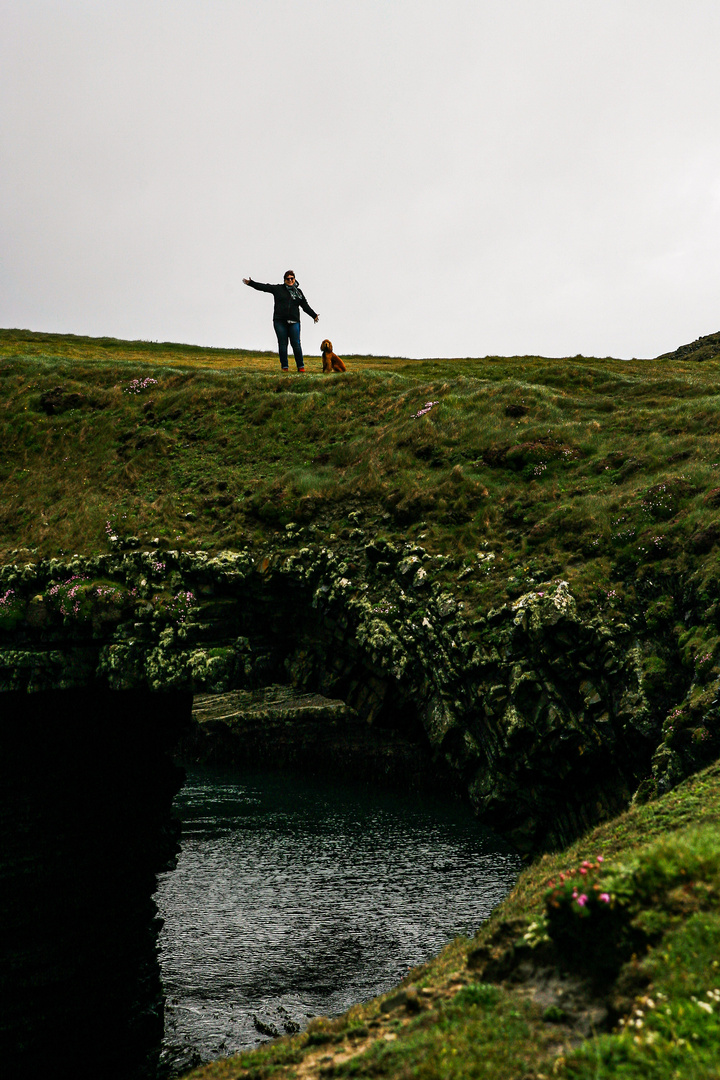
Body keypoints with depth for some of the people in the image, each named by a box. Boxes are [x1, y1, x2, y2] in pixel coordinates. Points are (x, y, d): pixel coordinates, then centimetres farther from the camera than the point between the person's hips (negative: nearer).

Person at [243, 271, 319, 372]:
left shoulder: (298, 292, 15)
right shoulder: (278, 289, 9)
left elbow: (305, 306, 17)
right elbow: (263, 287, 7)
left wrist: (314, 315, 13)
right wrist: (251, 283, 0)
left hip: (294, 322, 0)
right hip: (280, 321, 0)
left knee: (296, 344, -6)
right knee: (282, 344, -1)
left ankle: (301, 367, -1)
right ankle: (284, 367, 5)